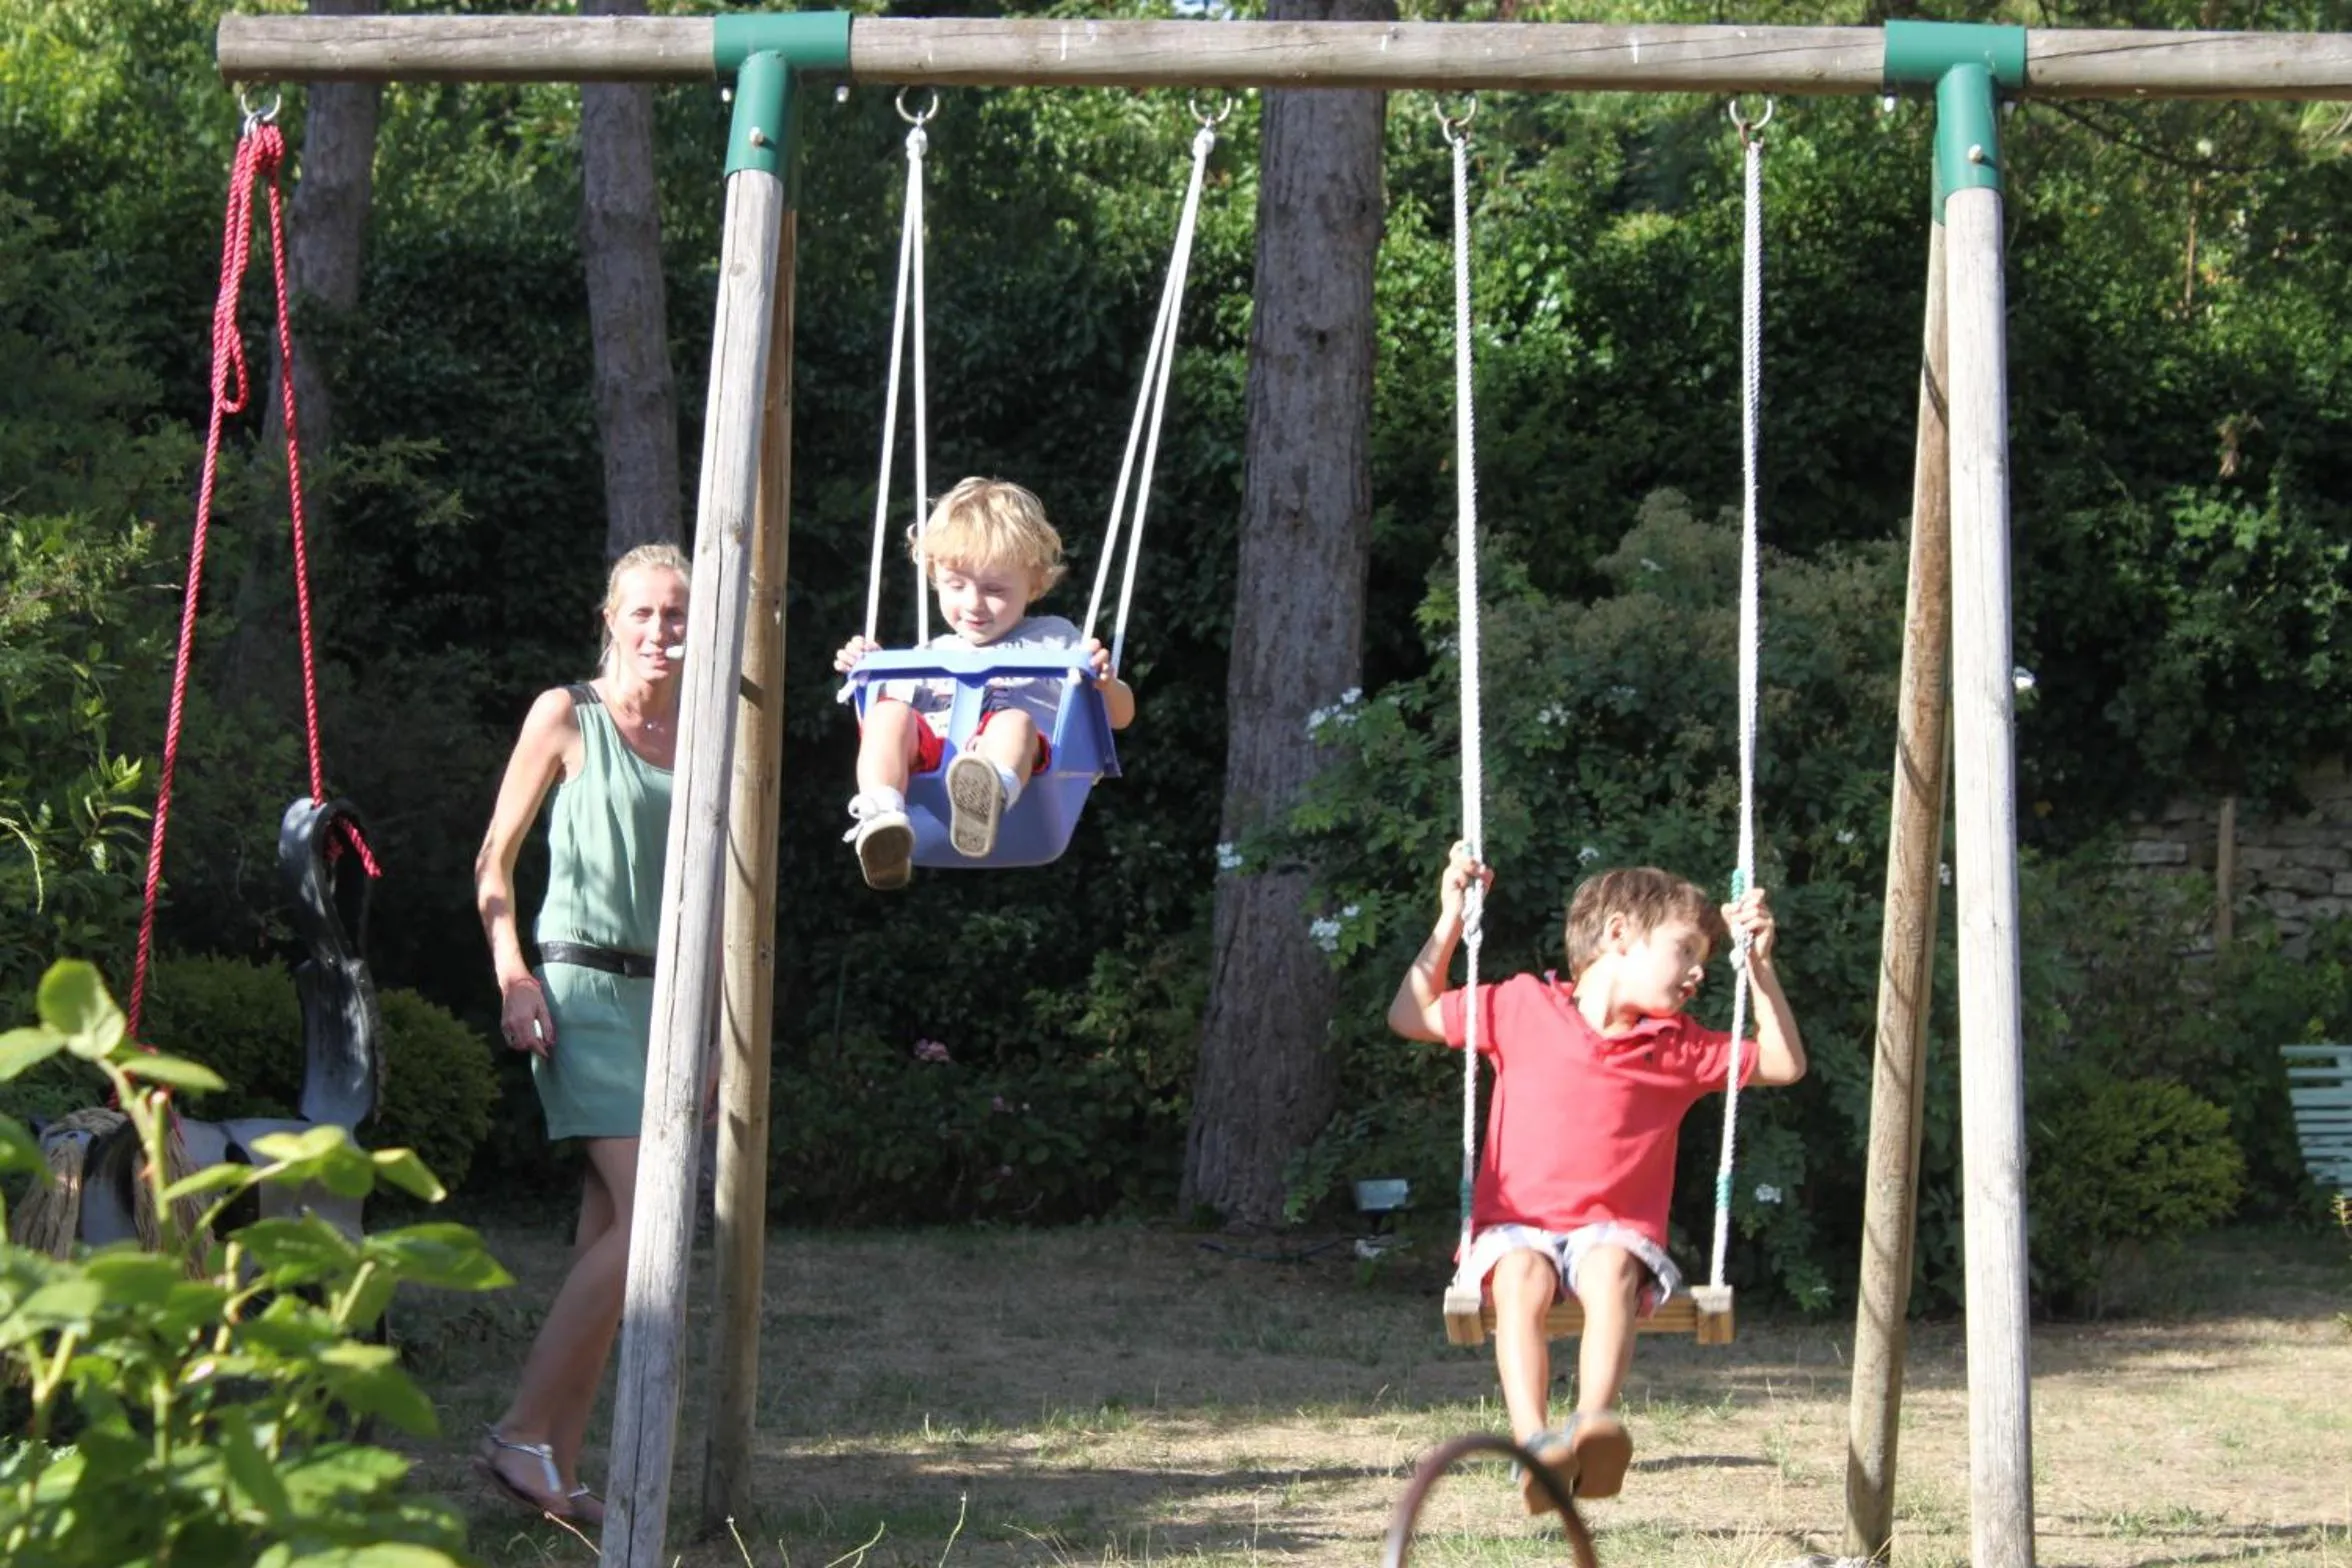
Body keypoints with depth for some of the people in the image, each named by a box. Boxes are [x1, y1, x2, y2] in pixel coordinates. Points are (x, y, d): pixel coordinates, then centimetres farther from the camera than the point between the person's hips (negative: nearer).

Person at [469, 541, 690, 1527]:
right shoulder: (566, 716, -1)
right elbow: (494, 862, 1)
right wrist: (512, 979, -10)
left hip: (667, 997, 6)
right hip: (583, 988, -6)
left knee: (605, 1235, 4)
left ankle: (559, 1471, 6)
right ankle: (522, 1434, -10)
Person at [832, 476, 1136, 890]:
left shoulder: (1053, 639, 29)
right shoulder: (932, 654, 36)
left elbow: (1119, 716, 22)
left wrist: (1103, 680, -1)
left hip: (1017, 760, -3)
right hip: (928, 753, 3)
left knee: (1013, 720, -37)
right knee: (888, 713, -28)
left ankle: (989, 797, -73)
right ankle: (881, 818, -55)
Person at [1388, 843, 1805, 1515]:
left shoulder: (1680, 1046, 17)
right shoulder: (1522, 1007, 10)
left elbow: (1784, 1065, 21)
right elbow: (1411, 1017, 16)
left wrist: (1758, 963, 12)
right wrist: (1450, 922, 8)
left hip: (1615, 1230, 1)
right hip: (1518, 1225, -1)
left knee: (1611, 1267, -35)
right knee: (1521, 1276, -36)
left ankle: (1592, 1424, -55)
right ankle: (1533, 1442, -52)